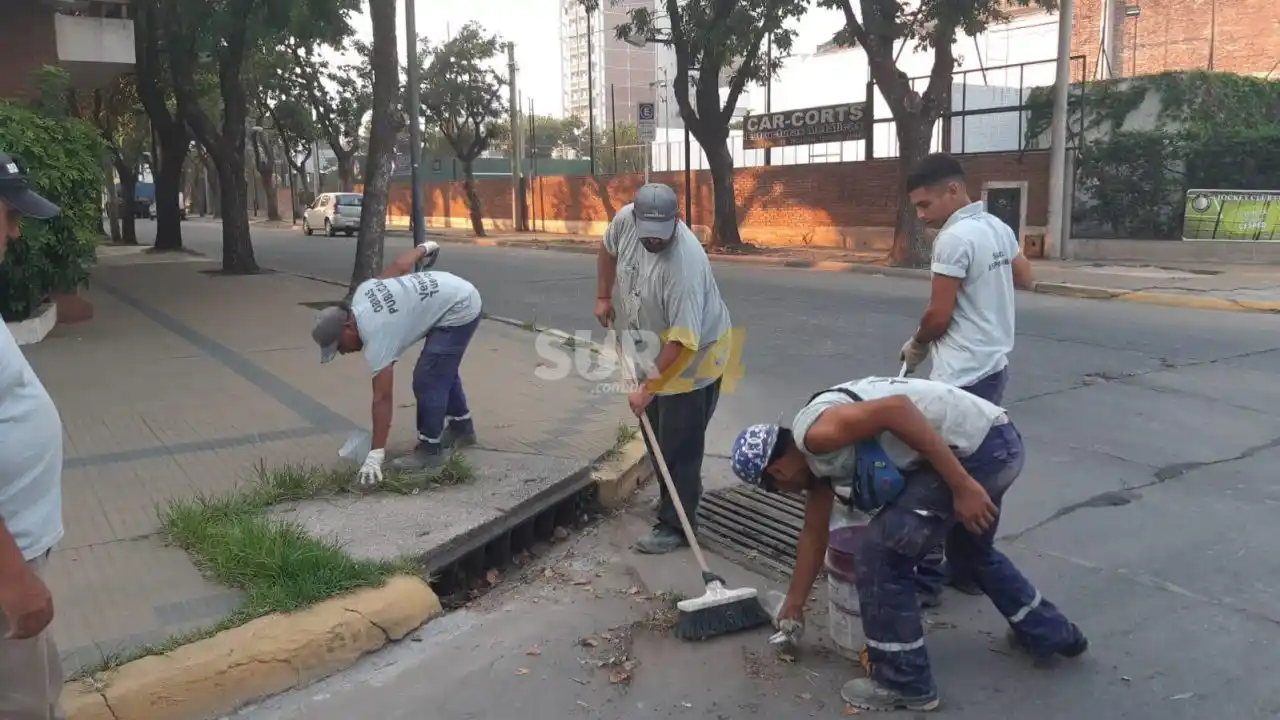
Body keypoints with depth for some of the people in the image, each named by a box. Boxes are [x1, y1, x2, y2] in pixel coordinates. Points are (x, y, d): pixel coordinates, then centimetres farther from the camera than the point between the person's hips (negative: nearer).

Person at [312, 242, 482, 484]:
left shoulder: (376, 335, -24)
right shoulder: (363, 293, -2)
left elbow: (382, 399, -27)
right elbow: (401, 265, 10)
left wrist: (375, 456, -27)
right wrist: (425, 248, 31)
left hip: (459, 310, -11)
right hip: (460, 294, 11)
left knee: (427, 380, -12)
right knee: (442, 371, 24)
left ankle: (429, 450, -1)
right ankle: (461, 428, 39)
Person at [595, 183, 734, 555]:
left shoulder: (685, 266, -37)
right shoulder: (625, 219, -15)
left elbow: (682, 342, -35)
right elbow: (608, 249, 10)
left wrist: (648, 388, -30)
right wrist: (603, 297, 9)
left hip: (694, 357, -8)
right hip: (654, 350, 8)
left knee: (679, 446, -2)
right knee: (657, 437, 19)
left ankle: (676, 525, 10)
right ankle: (674, 501, 37)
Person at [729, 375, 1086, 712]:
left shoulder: (816, 433, -13)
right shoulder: (819, 454, 17)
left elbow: (897, 409, -25)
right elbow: (813, 535, 26)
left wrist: (962, 487, -23)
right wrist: (793, 605, 36)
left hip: (977, 448, -11)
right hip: (997, 440, 11)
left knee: (879, 552, -3)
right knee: (972, 549, 33)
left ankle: (904, 684, 11)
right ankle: (1051, 633, 54)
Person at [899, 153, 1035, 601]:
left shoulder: (954, 237, -19)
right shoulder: (999, 227, 9)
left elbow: (939, 316, -17)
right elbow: (1025, 279, 25)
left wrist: (915, 347, 1)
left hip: (963, 376, -10)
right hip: (993, 366, 10)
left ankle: (926, 577, 5)